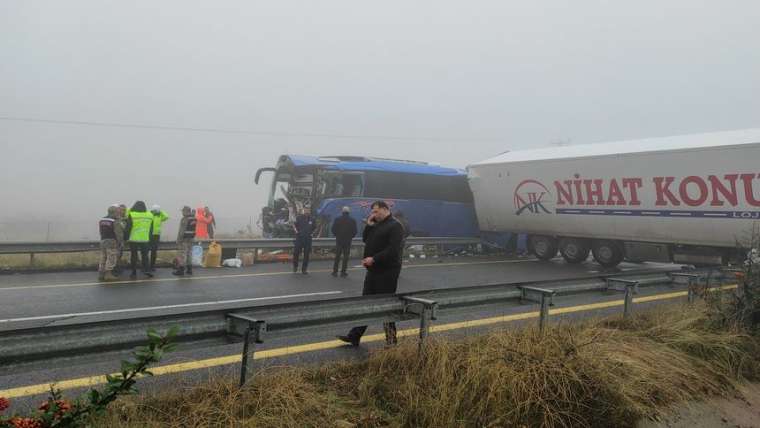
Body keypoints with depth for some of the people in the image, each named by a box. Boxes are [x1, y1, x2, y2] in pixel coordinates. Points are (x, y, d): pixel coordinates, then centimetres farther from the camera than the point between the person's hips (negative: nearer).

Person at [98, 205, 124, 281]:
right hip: (112, 242, -8)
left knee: (103, 258, 11)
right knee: (111, 259, -5)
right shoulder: (115, 221, -12)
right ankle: (108, 275, -7)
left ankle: (101, 274, 11)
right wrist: (120, 243, -7)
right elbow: (119, 233, -14)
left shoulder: (102, 220, 11)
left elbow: (101, 232, 14)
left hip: (103, 241, 8)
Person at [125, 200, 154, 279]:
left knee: (134, 257, 7)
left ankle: (134, 273, 10)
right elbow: (151, 229, 11)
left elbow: (128, 228, -6)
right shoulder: (150, 215, 3)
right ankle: (147, 270, 0)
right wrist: (149, 238, 21)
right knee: (145, 256, 12)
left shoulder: (131, 215, -8)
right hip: (145, 240, 3)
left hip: (134, 240, -2)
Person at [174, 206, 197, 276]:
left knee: (182, 254, -3)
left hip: (184, 239, -7)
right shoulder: (194, 219, 7)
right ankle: (189, 269, 17)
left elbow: (182, 230, -19)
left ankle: (181, 270, -2)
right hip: (191, 239, 8)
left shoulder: (184, 219, -16)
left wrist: (178, 240, -14)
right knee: (189, 253, 13)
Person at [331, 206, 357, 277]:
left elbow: (333, 229, -4)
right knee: (345, 257, 5)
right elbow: (354, 231, -4)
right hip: (348, 241, -1)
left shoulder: (337, 219, -4)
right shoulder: (352, 221, -5)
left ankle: (335, 271, 9)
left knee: (337, 256, 9)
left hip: (339, 240, 1)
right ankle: (343, 272, 3)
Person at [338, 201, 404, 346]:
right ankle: (354, 336, 17)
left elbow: (393, 250, -22)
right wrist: (369, 225, 3)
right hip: (373, 270, 9)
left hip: (387, 272, -9)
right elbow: (365, 239, 16)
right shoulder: (376, 225, 16)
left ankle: (391, 341, 10)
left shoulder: (395, 226, -12)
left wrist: (373, 259, -23)